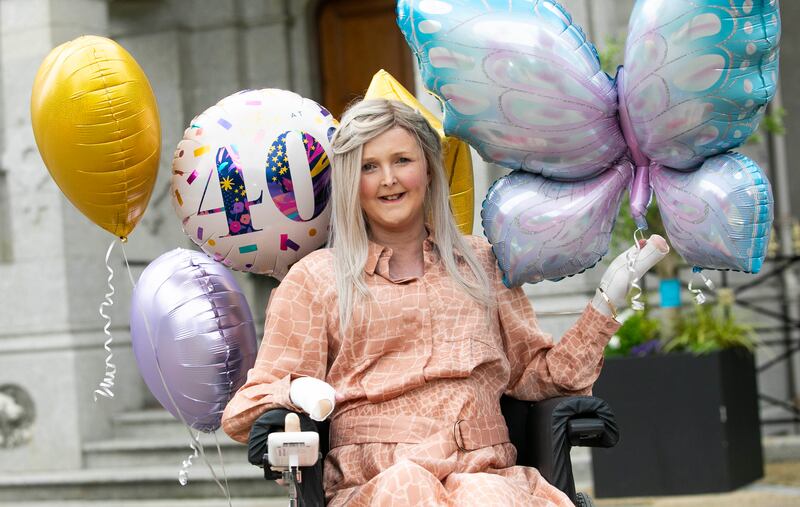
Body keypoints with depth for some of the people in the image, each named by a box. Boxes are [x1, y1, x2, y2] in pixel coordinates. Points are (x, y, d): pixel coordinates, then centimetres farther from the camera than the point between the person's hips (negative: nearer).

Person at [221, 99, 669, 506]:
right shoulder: (314, 279, 15)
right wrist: (298, 393, -13)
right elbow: (246, 410, 10)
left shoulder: (480, 264, 24)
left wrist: (608, 300, 16)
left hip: (484, 471, 2)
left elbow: (538, 372, 24)